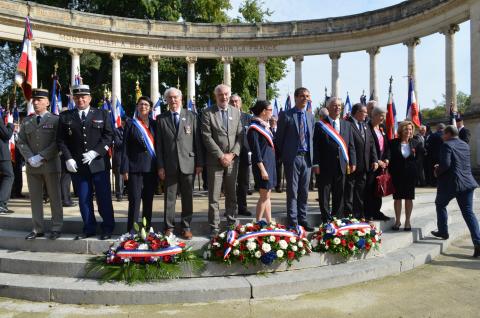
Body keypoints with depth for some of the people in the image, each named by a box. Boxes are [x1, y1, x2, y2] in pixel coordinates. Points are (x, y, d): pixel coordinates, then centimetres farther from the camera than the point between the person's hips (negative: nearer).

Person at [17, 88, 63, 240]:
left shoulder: (55, 120, 1)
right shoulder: (26, 121, 14)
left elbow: (57, 143, -7)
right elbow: (21, 142, 9)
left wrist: (41, 157, -14)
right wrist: (30, 158, -6)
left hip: (51, 165, -4)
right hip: (32, 166, 4)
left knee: (55, 198, 2)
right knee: (35, 198, 6)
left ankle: (56, 228, 9)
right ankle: (37, 229, 14)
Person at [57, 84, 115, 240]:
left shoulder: (102, 114, 6)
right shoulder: (65, 117, 9)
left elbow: (108, 136, -2)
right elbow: (61, 140, 6)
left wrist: (95, 152, -14)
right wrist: (68, 158, -7)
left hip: (99, 163, -2)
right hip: (77, 166, 2)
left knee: (104, 198, 2)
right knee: (84, 199, 7)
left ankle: (108, 228, 13)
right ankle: (89, 228, 18)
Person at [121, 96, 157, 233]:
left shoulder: (154, 124, 11)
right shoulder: (130, 123, 3)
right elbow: (125, 147, -1)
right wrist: (124, 169, -7)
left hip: (151, 168, 3)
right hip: (135, 167, -3)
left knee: (148, 201, 8)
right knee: (135, 200, -3)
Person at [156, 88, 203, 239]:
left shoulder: (191, 116, 5)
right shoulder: (161, 119, 7)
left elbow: (197, 141, 3)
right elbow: (159, 144, 5)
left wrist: (199, 163, -1)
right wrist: (160, 166, -2)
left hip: (188, 163, 0)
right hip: (169, 165, 0)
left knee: (187, 197, 6)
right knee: (169, 198, 6)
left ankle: (186, 227, 17)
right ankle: (169, 227, 16)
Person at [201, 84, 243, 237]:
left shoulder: (236, 112, 10)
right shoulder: (207, 113, -2)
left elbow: (240, 136, 6)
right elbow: (207, 137, -8)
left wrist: (232, 154, -7)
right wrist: (221, 156, -12)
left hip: (232, 159, 3)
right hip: (215, 160, -3)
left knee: (232, 194, 11)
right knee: (214, 196, 0)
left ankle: (232, 223, 20)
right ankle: (214, 227, 7)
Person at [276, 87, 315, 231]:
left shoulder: (310, 116, 13)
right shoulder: (285, 115, -3)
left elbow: (311, 137, 16)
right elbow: (279, 137, 0)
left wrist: (311, 155, 8)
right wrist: (282, 156, 0)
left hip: (307, 157, 5)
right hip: (292, 157, -5)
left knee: (304, 191, 9)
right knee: (292, 191, 0)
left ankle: (302, 219, 18)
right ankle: (293, 222, 6)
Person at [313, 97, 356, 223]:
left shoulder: (347, 125, 13)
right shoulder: (320, 125, -1)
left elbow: (351, 145, 11)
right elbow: (315, 146, -5)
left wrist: (352, 162, 5)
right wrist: (316, 164, -12)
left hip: (342, 165, 4)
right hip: (325, 166, -4)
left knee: (340, 194, 10)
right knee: (324, 195, 3)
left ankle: (338, 218, 21)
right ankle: (326, 220, 13)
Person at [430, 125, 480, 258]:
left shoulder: (447, 145, -10)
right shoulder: (465, 145, 15)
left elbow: (445, 164, -22)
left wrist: (437, 171, -3)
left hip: (450, 182, -6)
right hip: (467, 182, 6)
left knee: (440, 204, 21)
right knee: (468, 212, 5)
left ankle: (443, 231, 28)